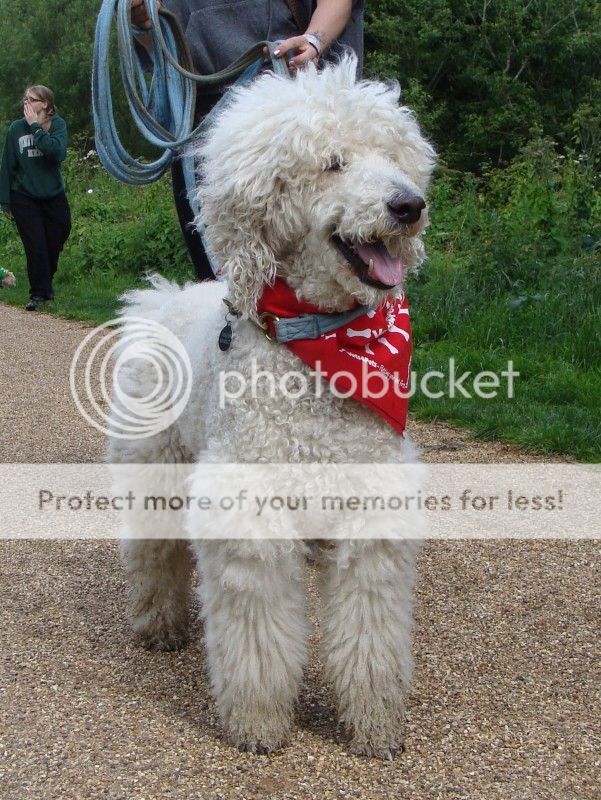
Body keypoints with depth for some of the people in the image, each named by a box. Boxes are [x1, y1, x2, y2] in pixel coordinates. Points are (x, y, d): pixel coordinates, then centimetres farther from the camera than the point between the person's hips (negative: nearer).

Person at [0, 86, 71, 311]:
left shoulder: (57, 124, -5)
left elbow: (58, 152, -24)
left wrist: (35, 126, -20)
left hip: (54, 197, 1)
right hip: (24, 198, -1)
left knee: (54, 244, 10)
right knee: (35, 247, -3)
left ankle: (46, 282, 34)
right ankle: (39, 293, 8)